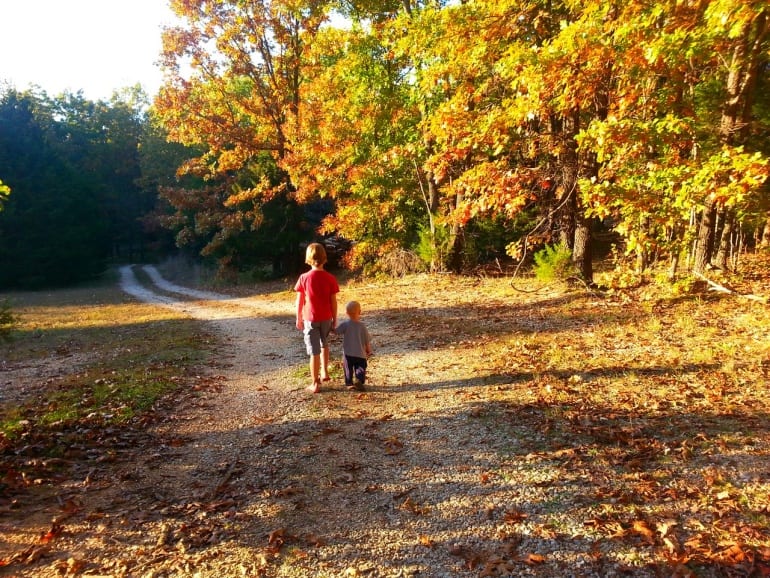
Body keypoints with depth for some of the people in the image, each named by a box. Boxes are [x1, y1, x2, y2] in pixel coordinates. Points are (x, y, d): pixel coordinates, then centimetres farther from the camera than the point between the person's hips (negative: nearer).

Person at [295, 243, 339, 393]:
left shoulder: (304, 278, -10)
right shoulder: (330, 278, -7)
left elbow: (300, 301, -5)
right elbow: (333, 301, -3)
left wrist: (298, 319, 7)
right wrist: (334, 319, 8)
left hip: (310, 319, -2)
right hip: (326, 318, 2)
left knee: (314, 351, 3)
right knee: (324, 343, 28)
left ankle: (315, 384, 11)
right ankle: (324, 372, 29)